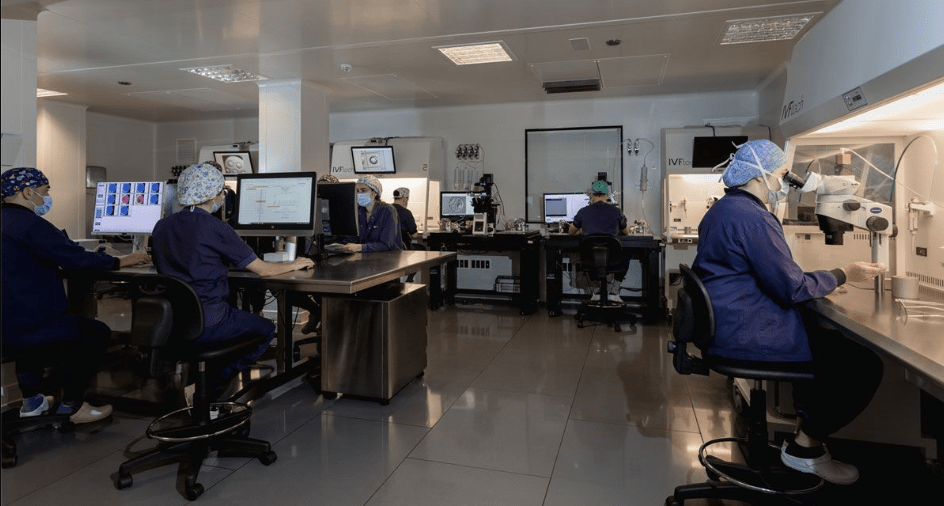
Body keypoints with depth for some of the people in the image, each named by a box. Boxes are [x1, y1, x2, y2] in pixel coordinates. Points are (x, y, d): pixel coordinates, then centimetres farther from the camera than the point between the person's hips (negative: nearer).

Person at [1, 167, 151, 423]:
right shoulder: (29, 224, -17)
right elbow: (74, 257, -20)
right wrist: (119, 262, -7)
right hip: (23, 327, -10)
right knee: (97, 333, 4)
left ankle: (31, 400, 37)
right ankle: (70, 408, 13)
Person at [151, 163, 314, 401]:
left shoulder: (162, 227, 6)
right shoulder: (216, 229, -15)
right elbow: (262, 269, -9)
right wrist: (294, 264, 8)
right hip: (205, 325, -7)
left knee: (239, 315, 31)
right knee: (266, 329, 17)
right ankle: (205, 389, 7)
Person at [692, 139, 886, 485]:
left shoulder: (722, 210, 13)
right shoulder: (752, 217, -20)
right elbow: (793, 288, -19)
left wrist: (824, 281, 17)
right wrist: (844, 275, -4)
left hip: (724, 322, 11)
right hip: (745, 333, -11)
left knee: (820, 332, 26)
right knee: (864, 362, -4)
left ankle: (803, 424, 28)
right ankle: (805, 447, 9)